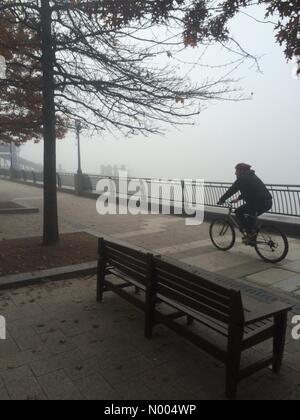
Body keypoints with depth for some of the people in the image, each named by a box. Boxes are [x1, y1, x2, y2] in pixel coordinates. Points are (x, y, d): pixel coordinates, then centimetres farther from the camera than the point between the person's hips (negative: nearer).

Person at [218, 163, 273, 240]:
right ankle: (253, 233, 29)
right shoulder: (251, 176, 25)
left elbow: (231, 190, -2)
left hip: (260, 203, -10)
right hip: (268, 202, 10)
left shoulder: (242, 178, -3)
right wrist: (238, 199, 43)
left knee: (238, 212, 3)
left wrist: (222, 200, 7)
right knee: (251, 215, 29)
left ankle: (250, 233, 3)